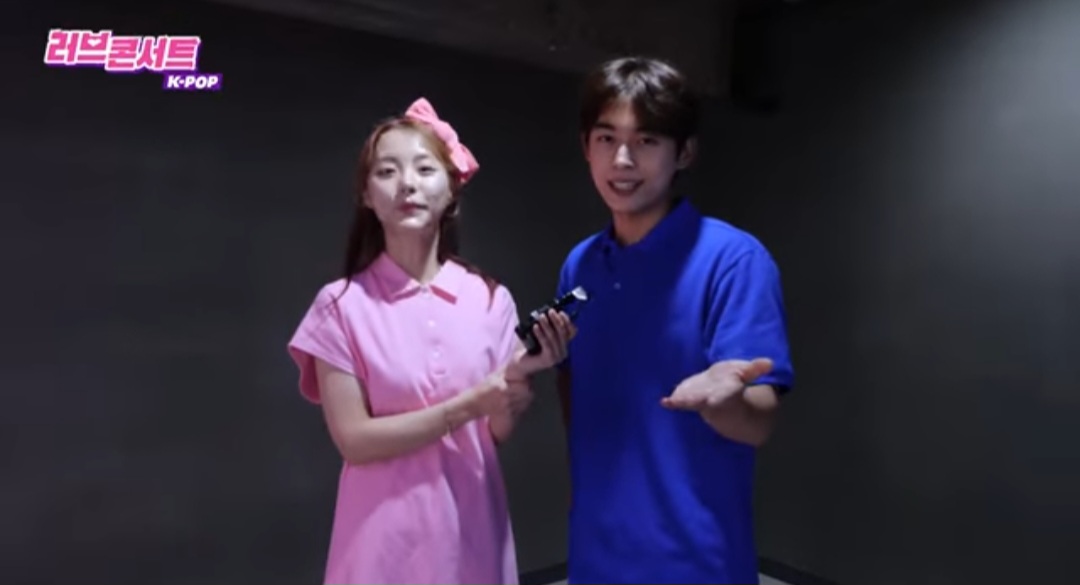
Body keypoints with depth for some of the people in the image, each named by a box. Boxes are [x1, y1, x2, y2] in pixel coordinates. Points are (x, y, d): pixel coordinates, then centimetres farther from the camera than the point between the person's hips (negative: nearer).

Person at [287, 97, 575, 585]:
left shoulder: (490, 299, -4)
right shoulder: (341, 305, -9)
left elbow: (497, 432, 0)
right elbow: (354, 439, -11)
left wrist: (525, 379, -20)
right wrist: (466, 405, -20)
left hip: (471, 528, 2)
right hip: (387, 537, -2)